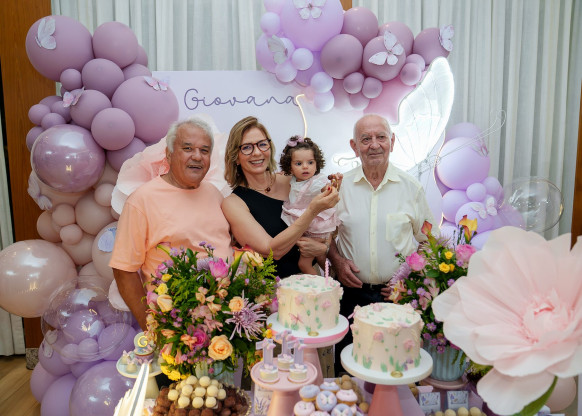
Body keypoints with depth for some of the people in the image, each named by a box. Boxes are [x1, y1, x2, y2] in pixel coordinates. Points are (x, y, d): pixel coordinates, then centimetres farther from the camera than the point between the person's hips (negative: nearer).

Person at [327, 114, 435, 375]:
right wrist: (337, 261, -6)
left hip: (399, 295, 0)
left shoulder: (411, 187, 1)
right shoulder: (340, 186, 1)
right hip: (352, 293, 0)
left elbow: (428, 241, 7)